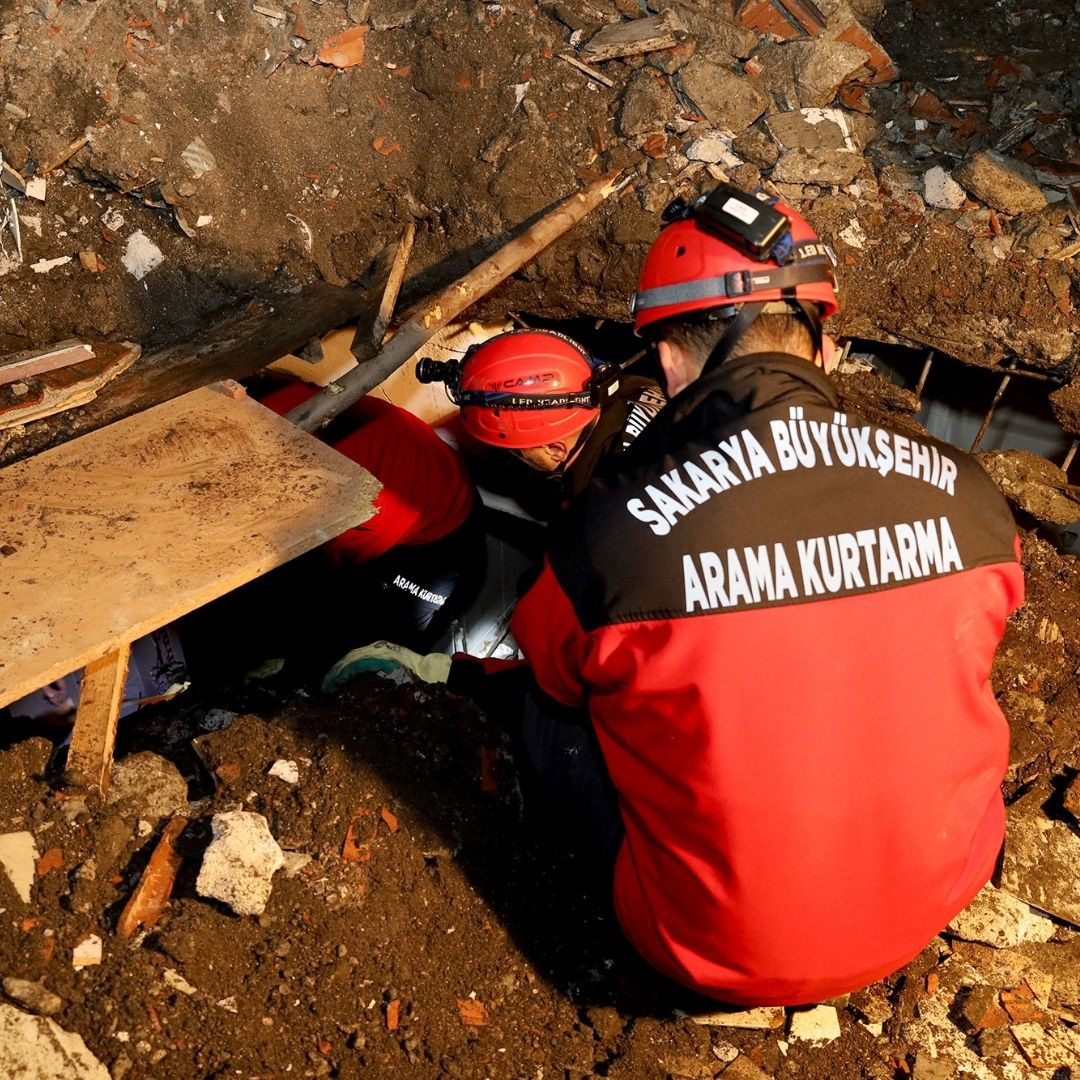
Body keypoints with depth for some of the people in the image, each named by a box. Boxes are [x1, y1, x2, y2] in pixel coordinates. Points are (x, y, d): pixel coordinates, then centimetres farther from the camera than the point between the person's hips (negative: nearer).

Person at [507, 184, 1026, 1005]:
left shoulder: (614, 530, -23)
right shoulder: (966, 495, -13)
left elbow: (549, 661, -1)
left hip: (730, 956, -4)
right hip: (933, 906, 5)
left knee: (551, 712, 13)